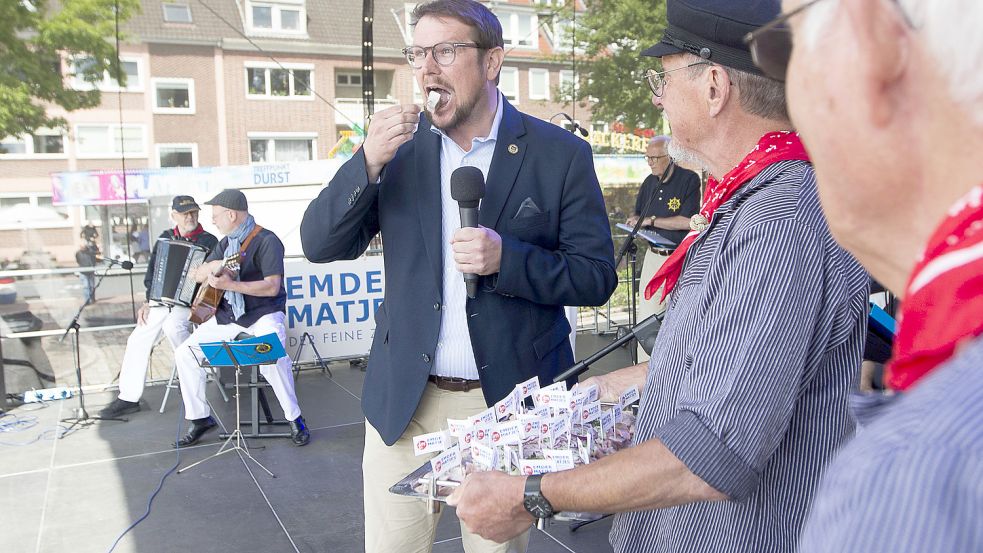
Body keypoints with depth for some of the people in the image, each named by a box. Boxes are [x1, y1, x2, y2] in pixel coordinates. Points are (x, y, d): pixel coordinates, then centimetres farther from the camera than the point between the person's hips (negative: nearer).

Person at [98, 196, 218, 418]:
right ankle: (129, 398, 7)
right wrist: (147, 302, 7)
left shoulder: (209, 241, -2)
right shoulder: (165, 238, 14)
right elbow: (152, 272, 16)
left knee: (172, 325, -34)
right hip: (160, 301, 6)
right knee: (137, 340, -3)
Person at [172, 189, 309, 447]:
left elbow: (273, 287, -22)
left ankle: (295, 419, -17)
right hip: (228, 314, 8)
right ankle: (200, 417, 11)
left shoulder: (266, 241, -12)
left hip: (263, 313, -8)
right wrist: (214, 266, -9)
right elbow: (198, 275, 15)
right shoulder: (226, 243, 13)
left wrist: (230, 284, -30)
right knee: (184, 353, -3)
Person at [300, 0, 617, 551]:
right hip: (404, 400, 2)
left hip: (508, 400, -2)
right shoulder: (399, 143, 1)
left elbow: (597, 276, -6)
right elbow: (320, 245, -2)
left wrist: (506, 258, -23)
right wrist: (369, 162, -18)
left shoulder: (560, 154, -6)